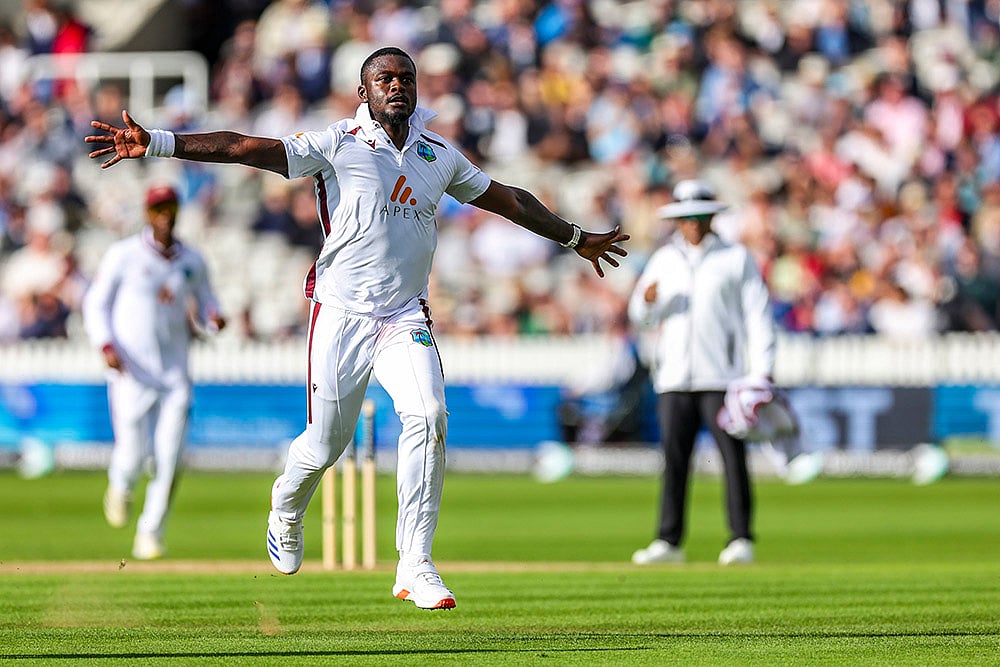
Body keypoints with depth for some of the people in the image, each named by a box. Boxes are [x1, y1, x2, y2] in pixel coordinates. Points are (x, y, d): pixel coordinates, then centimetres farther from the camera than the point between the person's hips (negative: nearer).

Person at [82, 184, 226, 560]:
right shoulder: (123, 255, -2)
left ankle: (150, 535, 3)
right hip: (131, 372, -3)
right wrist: (106, 345, -15)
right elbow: (96, 303, 0)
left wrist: (213, 318, -6)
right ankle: (120, 487, 31)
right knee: (133, 452, -6)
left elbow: (205, 302, 18)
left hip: (175, 373, 3)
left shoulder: (192, 261, 9)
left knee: (169, 458, -6)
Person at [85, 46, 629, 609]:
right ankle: (286, 509, 39)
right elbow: (246, 148, -15)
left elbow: (507, 199, 27)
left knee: (428, 416, -21)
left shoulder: (440, 156, 11)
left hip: (406, 318, 3)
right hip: (342, 315, -3)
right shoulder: (337, 145, -5)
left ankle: (415, 568, -17)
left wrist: (575, 238, 38)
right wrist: (155, 144, -25)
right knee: (324, 447, 2)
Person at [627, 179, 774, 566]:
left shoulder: (736, 259, 6)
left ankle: (740, 540, -5)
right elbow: (640, 317, 14)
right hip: (674, 377, 3)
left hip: (721, 376, -3)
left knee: (733, 457, -7)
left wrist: (763, 370, -8)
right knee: (673, 459, 1)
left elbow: (757, 313, 2)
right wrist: (647, 300, -11)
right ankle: (669, 541, 4)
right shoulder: (663, 261, 16)